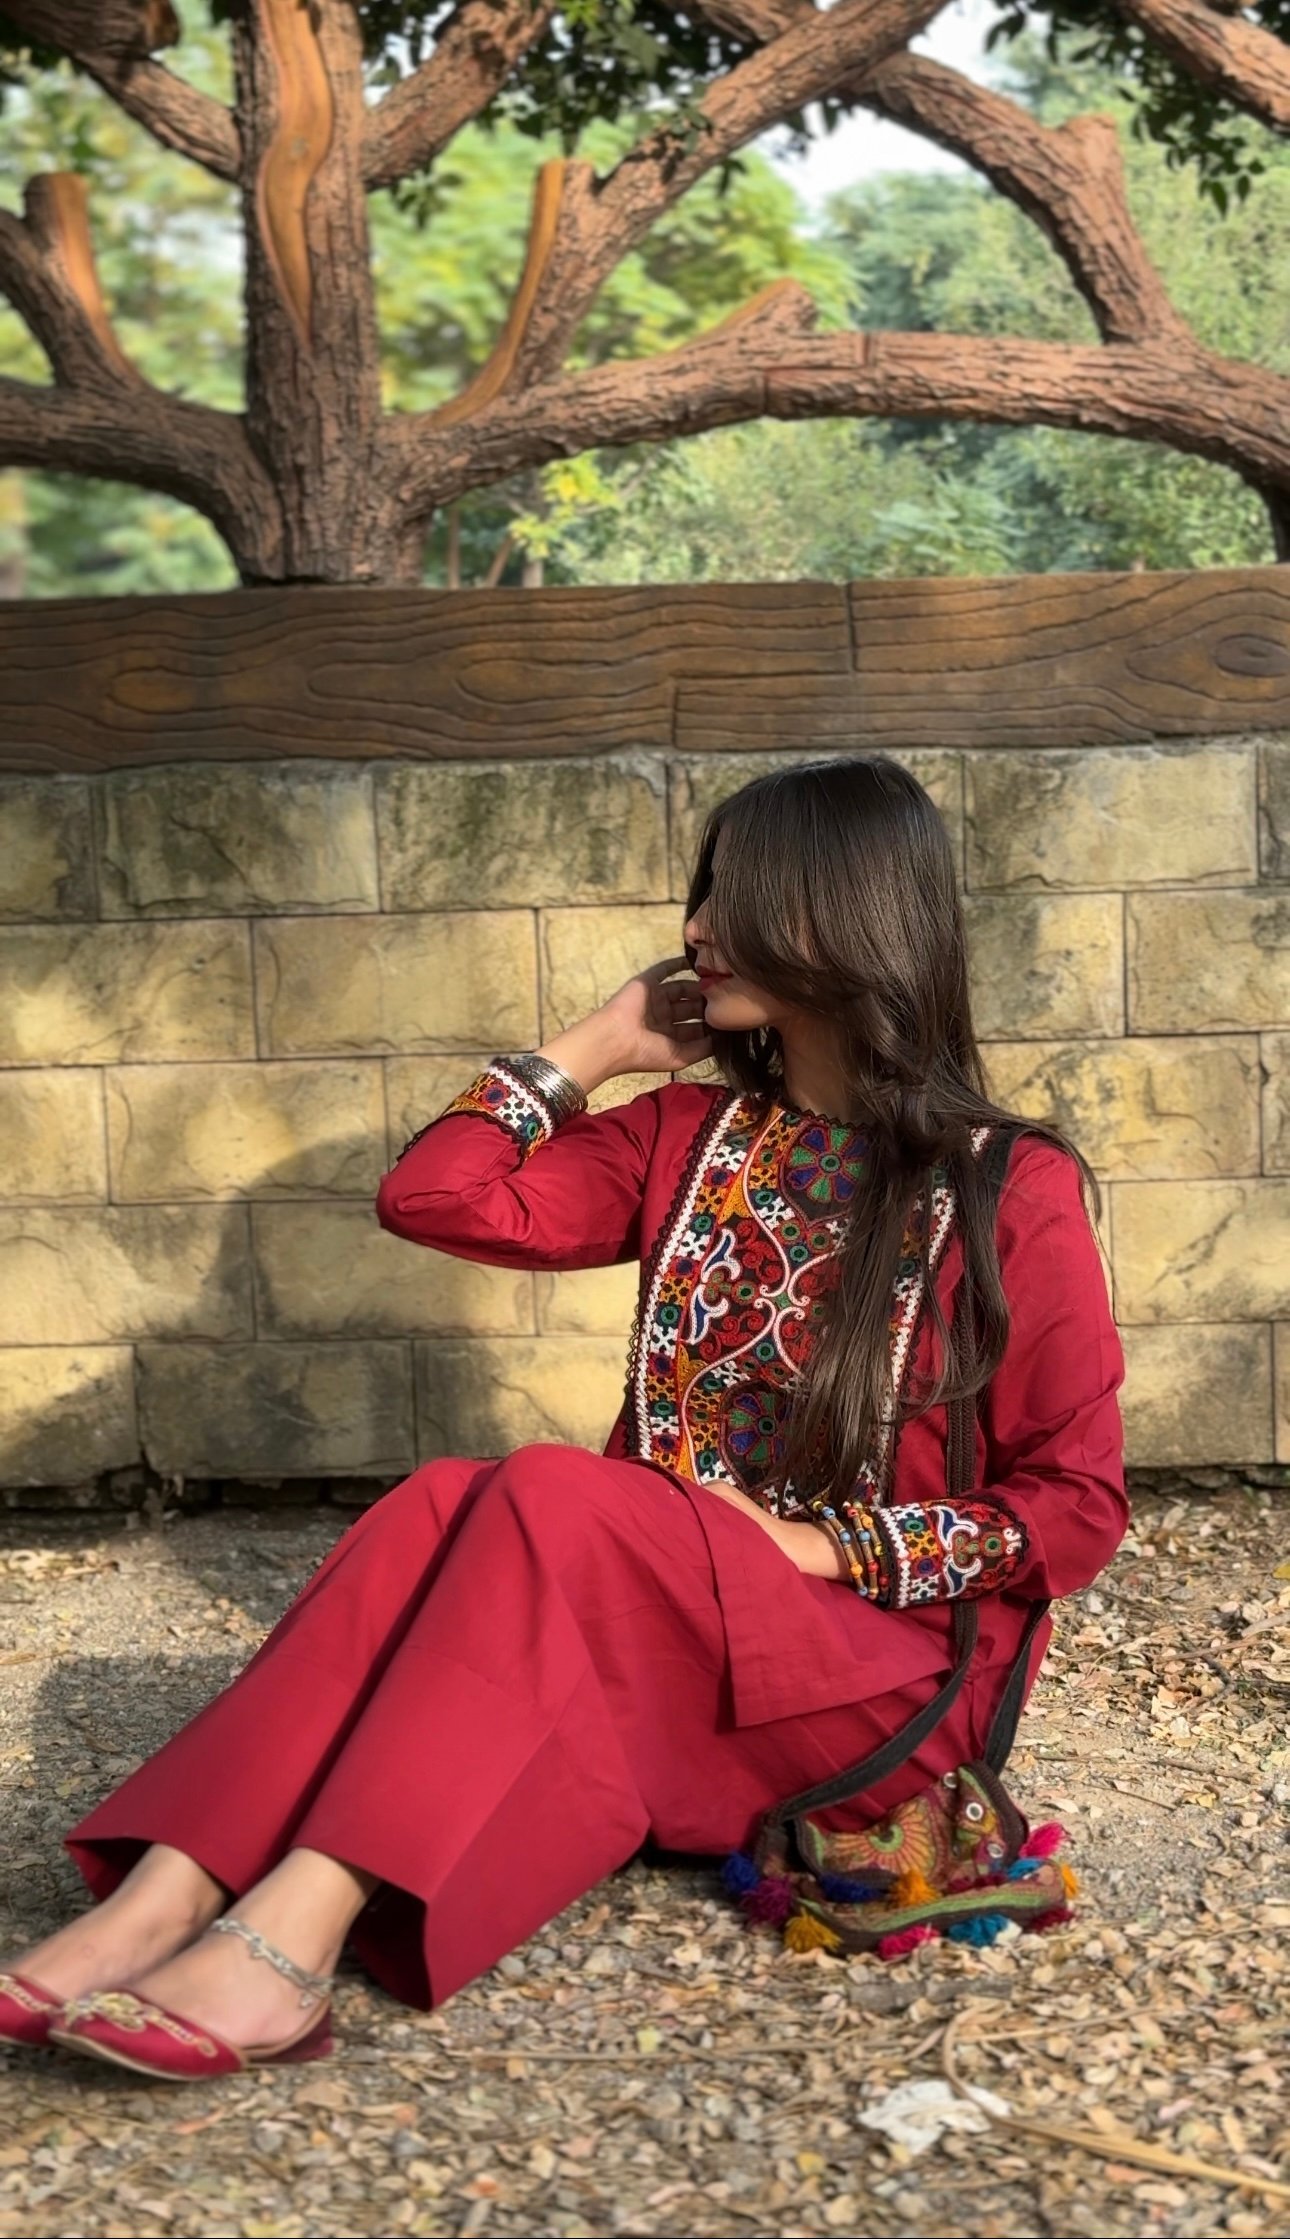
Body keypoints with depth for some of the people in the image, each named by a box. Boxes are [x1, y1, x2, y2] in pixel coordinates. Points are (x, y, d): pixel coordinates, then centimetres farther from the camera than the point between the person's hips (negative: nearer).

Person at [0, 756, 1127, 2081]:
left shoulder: (1010, 1190, -5)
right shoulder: (685, 1140, 11)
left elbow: (1078, 1507, -6)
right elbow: (432, 1197, 2)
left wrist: (827, 1547, -15)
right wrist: (598, 1048, 6)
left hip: (891, 1662, -5)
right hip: (658, 1608, 5)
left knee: (551, 1500, -31)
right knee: (442, 1507, -26)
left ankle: (295, 1929, -44)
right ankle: (168, 1895, -40)